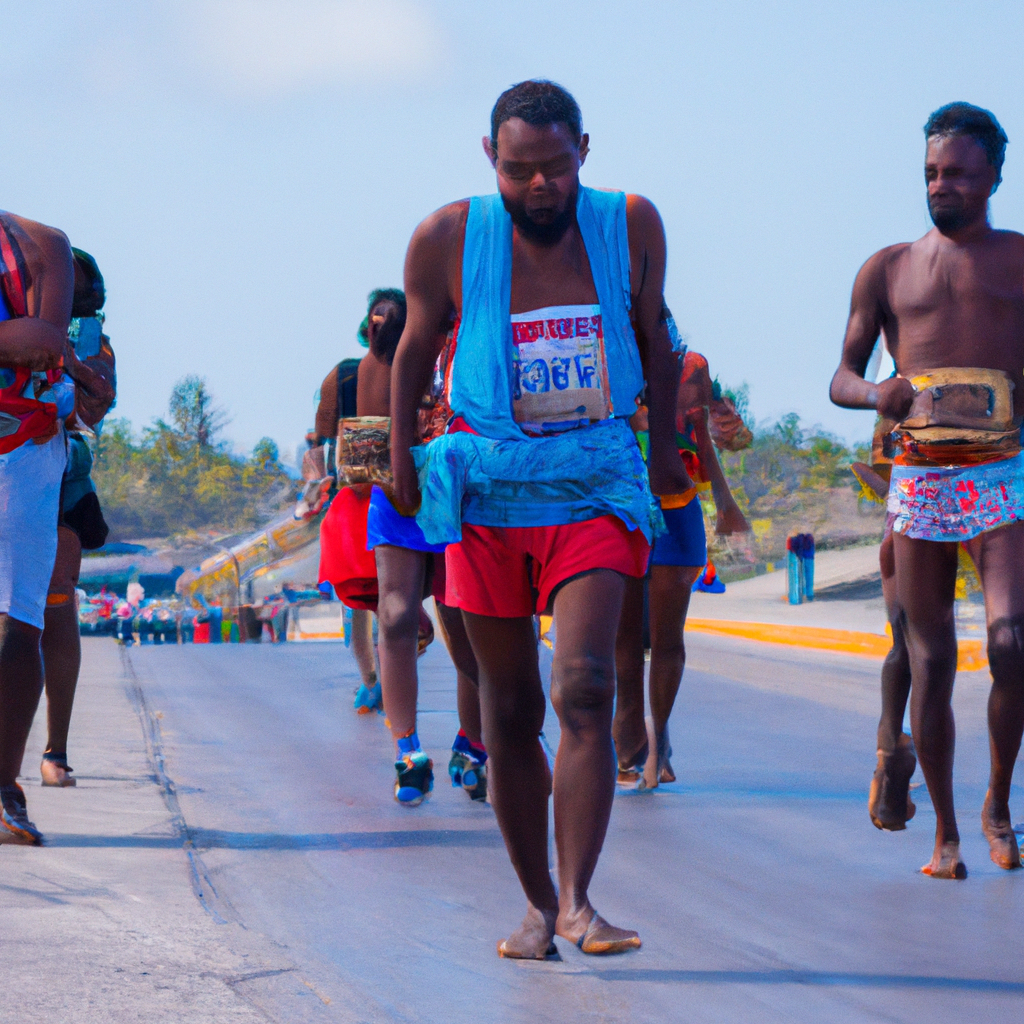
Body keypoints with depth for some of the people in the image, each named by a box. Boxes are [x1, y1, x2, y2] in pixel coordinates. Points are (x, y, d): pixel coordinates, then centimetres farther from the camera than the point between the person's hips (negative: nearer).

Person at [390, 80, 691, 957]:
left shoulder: (631, 224, -2)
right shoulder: (447, 239, -6)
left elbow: (653, 336, 14)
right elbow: (418, 346, 11)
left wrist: (665, 447, 19)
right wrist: (402, 452, 13)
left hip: (595, 485, 0)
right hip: (486, 485, 0)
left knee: (585, 687, -18)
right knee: (510, 710, 5)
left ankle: (577, 901, -19)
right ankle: (539, 905, 16)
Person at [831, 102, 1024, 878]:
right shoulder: (888, 270, 13)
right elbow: (841, 378, 12)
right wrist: (875, 394, -11)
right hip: (919, 481, 2)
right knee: (931, 662, 2)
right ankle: (945, 831, 14)